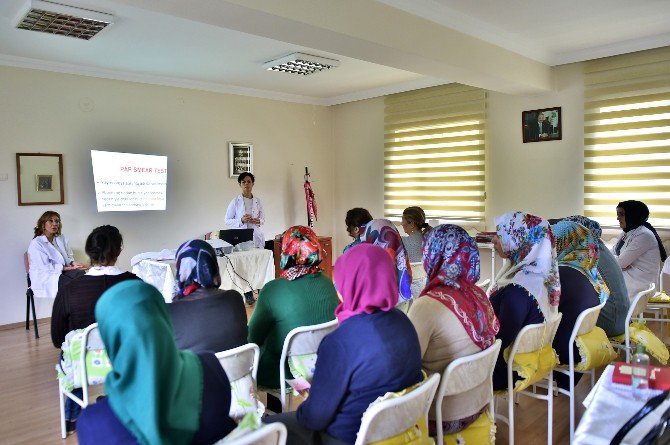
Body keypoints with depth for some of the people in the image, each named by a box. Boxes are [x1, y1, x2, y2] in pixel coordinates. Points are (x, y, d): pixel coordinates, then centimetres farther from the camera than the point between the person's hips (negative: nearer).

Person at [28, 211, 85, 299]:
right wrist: (67, 268, -18)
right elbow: (44, 267, -12)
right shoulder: (36, 244, -5)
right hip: (45, 277, -5)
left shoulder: (62, 239, 14)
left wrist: (73, 263, -8)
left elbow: (69, 256, 17)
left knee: (82, 275, -29)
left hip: (62, 272, 5)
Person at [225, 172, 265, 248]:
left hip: (256, 238, 2)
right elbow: (227, 221, 1)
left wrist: (258, 221, -7)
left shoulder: (257, 201, 9)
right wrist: (241, 220, -15)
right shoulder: (235, 202, 1)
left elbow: (263, 218, 15)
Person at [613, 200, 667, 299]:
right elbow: (612, 254, 9)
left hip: (638, 281, -8)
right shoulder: (627, 233, 12)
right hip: (627, 275, 8)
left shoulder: (643, 235, -17)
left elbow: (621, 262, -20)